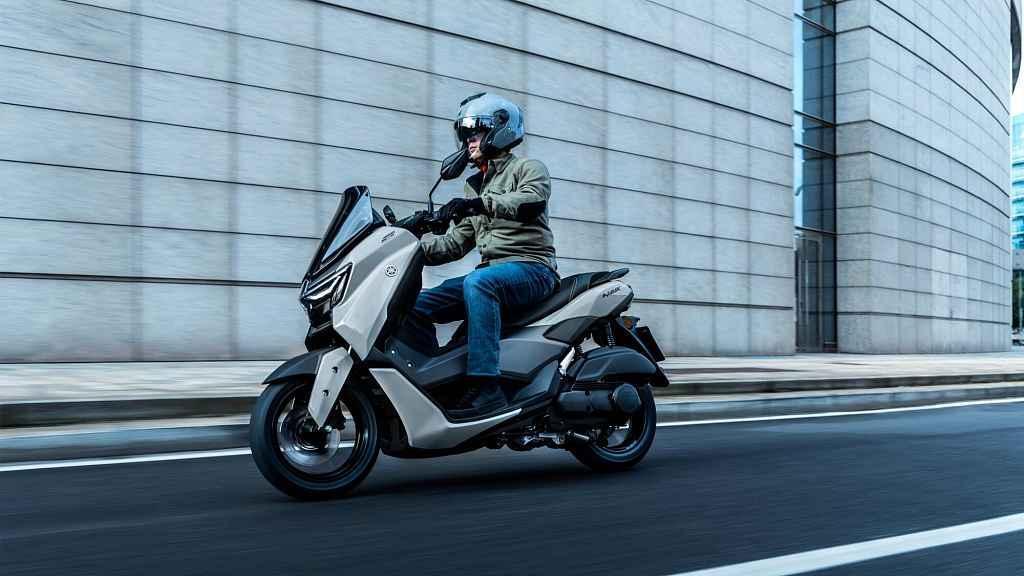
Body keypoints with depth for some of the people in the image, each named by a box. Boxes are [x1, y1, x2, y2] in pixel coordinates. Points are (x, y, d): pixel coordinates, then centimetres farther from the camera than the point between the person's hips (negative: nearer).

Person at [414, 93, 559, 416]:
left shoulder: (529, 169, 4)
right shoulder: (474, 186, 26)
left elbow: (533, 199, -21)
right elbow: (456, 244, 21)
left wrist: (482, 204, -34)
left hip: (531, 268, -8)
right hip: (491, 272, 8)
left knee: (477, 283, -38)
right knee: (416, 304, -6)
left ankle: (486, 386, -40)